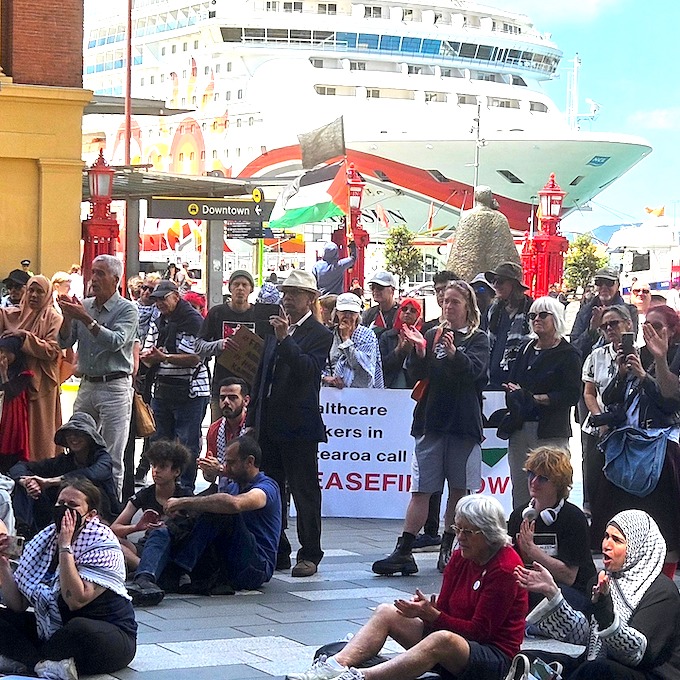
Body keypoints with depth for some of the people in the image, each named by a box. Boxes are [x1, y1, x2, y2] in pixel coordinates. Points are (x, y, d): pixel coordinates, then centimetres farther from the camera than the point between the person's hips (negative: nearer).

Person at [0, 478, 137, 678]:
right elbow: (17, 605, 2)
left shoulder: (103, 545, -14)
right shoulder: (44, 540, 3)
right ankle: (43, 664, -27)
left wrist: (65, 547, -26)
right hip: (53, 631, 7)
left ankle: (25, 659, -15)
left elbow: (76, 600, -28)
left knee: (79, 628, -38)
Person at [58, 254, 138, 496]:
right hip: (86, 385, 6)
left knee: (112, 456, -3)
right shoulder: (84, 306, 10)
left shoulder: (127, 309, -6)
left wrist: (86, 319, -23)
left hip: (114, 387, -6)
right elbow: (65, 342, 9)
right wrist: (67, 317, -9)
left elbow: (116, 342, -21)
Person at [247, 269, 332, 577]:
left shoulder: (319, 335, -6)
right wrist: (252, 419, 17)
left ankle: (309, 555, 5)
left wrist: (285, 338, -27)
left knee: (305, 491, -2)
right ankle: (276, 552, 20)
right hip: (269, 424, 8)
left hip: (298, 426, -7)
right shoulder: (274, 332, 17)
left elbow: (309, 370, -22)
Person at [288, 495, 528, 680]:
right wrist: (425, 609, -17)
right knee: (386, 612, -3)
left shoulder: (504, 569, -15)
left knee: (443, 639, -39)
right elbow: (443, 611, 6)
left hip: (494, 658, -9)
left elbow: (480, 630, -17)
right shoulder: (460, 557, 8)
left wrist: (431, 615, -22)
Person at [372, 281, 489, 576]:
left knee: (459, 489, 6)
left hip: (464, 424, -1)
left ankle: (447, 548, 18)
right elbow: (418, 374, 2)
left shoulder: (478, 339, 3)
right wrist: (420, 350, -17)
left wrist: (453, 353, -34)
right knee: (421, 489, -3)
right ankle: (403, 552, -7)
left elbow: (474, 370, -15)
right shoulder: (434, 335, 11)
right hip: (432, 421, 2)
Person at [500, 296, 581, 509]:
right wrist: (515, 394, -9)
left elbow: (572, 395, -9)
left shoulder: (568, 355, -1)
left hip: (551, 432, -6)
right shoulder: (525, 349, 18)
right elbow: (510, 384, 14)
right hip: (520, 428, 6)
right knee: (520, 492, 5)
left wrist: (536, 399, -12)